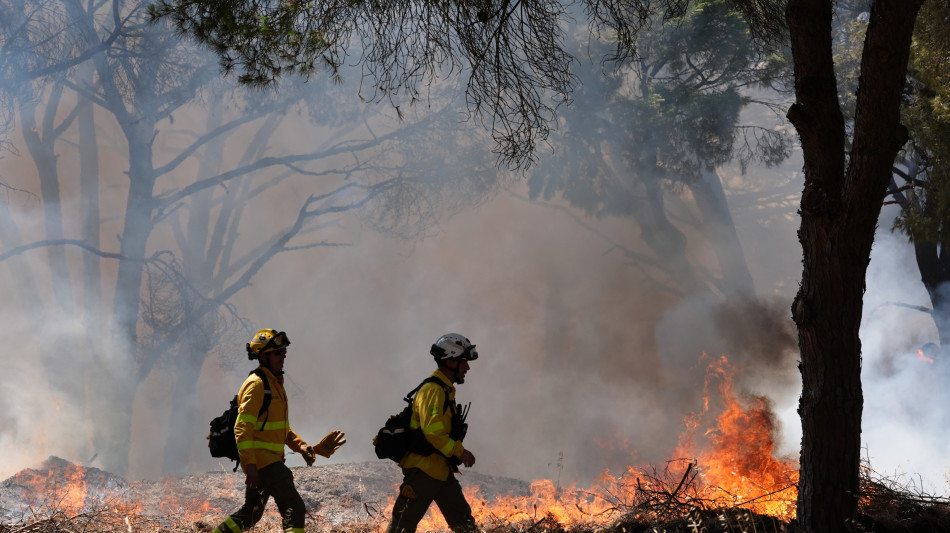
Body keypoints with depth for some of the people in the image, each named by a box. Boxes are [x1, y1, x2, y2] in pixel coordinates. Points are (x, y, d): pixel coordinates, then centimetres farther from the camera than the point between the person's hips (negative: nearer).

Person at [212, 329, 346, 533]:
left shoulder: (275, 383, 19)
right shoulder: (256, 384, -12)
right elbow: (242, 428, -19)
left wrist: (301, 446, 11)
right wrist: (250, 465, -24)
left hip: (272, 460, 10)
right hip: (261, 459, -10)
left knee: (251, 513, 19)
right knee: (294, 508, -17)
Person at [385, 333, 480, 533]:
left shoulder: (446, 390, 17)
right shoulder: (433, 391, -16)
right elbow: (432, 431, -24)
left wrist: (458, 453, 14)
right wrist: (460, 451, -19)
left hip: (441, 470, 10)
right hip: (422, 470, -10)